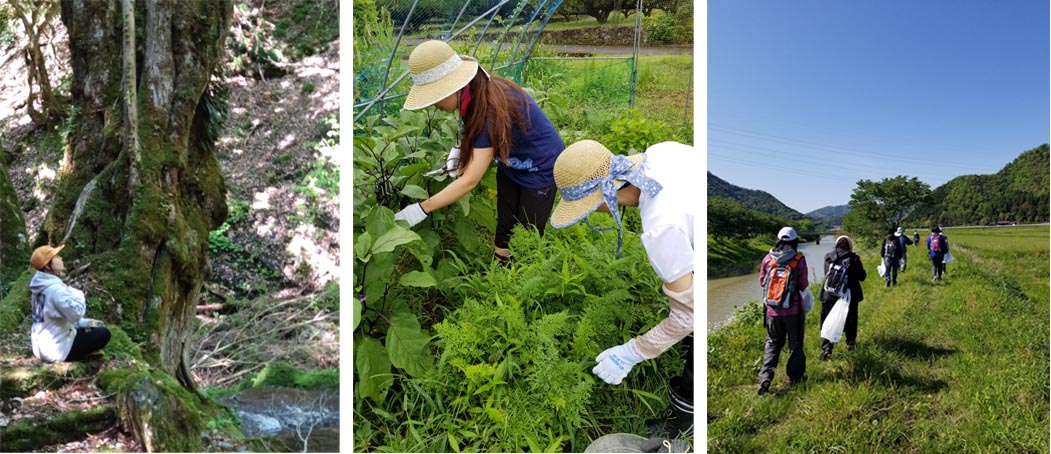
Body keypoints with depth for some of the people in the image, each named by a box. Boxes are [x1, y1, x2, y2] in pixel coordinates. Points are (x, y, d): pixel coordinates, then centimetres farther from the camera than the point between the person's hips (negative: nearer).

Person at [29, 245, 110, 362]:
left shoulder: (42, 285, 6)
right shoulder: (55, 289, -25)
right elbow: (76, 313, -29)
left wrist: (85, 322, 10)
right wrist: (77, 294, -11)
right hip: (56, 348, -10)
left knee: (91, 329, 26)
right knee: (103, 334, -5)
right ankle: (64, 357, -1)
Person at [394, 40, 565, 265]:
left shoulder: (491, 107, -37)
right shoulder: (476, 92, -15)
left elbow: (470, 180, -36)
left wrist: (421, 210, -32)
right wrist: (462, 150, -12)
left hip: (540, 168, -7)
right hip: (510, 164, 7)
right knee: (504, 229, 14)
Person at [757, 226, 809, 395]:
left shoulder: (768, 259, -4)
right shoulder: (799, 260, -11)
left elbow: (762, 281, 5)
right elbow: (804, 285, -7)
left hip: (773, 310, 2)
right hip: (793, 309, -2)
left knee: (772, 343, 11)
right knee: (795, 343, 14)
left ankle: (765, 376, -3)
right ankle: (795, 376, 23)